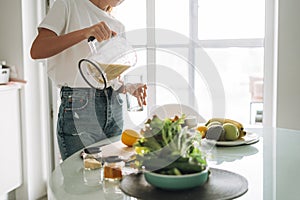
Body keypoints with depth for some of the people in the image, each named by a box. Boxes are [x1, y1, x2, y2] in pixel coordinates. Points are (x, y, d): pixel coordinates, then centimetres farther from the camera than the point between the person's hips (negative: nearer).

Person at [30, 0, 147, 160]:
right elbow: (37, 51, -14)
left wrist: (129, 88, -2)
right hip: (77, 107, -5)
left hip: (113, 105, 6)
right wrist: (85, 32, -24)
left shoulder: (118, 27, 17)